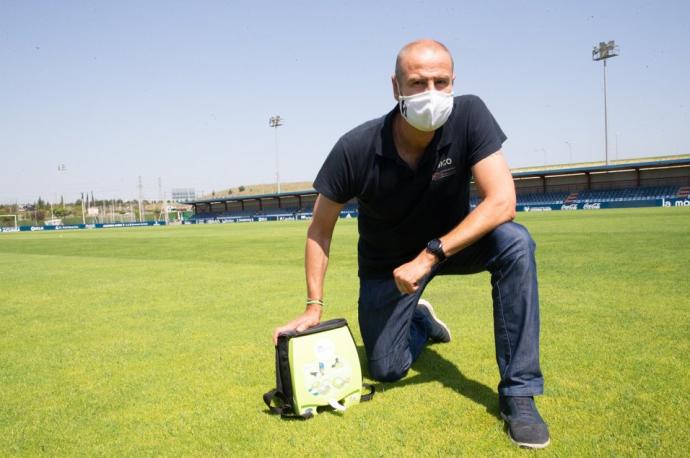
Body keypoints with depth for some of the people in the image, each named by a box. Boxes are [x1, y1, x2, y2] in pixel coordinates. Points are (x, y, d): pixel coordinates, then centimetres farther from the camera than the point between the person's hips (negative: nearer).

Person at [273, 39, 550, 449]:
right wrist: (314, 307, -16)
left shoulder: (469, 115, -24)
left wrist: (430, 256, -35)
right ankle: (421, 320, 35)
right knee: (386, 371, -1)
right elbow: (320, 230, -13)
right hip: (387, 261, 0)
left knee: (515, 242, -31)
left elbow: (502, 201, -29)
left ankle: (518, 393, -18)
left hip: (453, 242, 1)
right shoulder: (356, 149, -25)